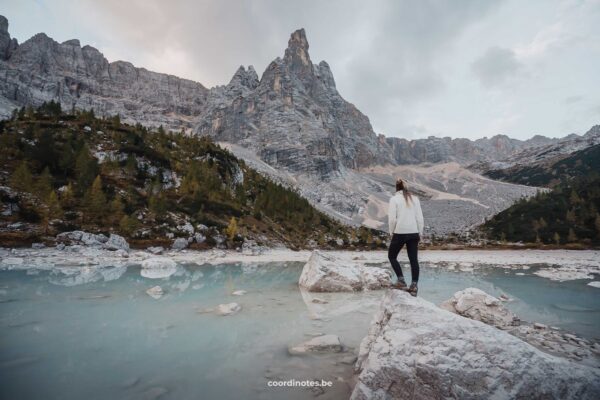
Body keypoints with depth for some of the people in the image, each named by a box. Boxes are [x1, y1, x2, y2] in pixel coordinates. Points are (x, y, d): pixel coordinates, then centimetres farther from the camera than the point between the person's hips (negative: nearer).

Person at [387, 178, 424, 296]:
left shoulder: (394, 199, -5)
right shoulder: (414, 198, 7)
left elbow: (392, 218, -11)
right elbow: (420, 217, 6)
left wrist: (391, 232, 2)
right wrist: (420, 233, 13)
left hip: (400, 233, -4)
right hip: (414, 233, 5)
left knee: (392, 256, 13)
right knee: (414, 259, 10)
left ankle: (401, 281, 7)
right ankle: (414, 286, 13)